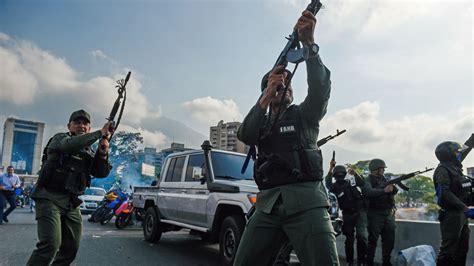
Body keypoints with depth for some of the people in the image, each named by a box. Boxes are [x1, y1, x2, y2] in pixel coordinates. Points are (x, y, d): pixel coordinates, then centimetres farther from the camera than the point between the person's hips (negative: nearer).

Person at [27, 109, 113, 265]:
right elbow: (70, 144, -24)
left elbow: (102, 173, 4)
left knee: (71, 247, 9)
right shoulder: (59, 138, 1)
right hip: (50, 198, -6)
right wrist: (100, 133, -23)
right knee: (51, 244, -20)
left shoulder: (89, 152, 16)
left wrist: (103, 153, -14)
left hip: (72, 203, 7)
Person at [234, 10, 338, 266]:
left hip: (306, 201, -3)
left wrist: (309, 43, -19)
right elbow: (245, 135, -1)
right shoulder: (262, 121, 21)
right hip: (268, 204, 3)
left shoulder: (305, 114, 13)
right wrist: (267, 96, -10)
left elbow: (320, 88, -7)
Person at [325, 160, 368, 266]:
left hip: (360, 211, 0)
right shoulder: (335, 186, -1)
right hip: (347, 214, 0)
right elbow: (328, 184, -23)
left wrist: (355, 174, -27)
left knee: (362, 236, -12)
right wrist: (330, 169, -36)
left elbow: (363, 183, -8)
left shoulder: (351, 181, 6)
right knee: (349, 239, 7)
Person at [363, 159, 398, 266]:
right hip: (375, 215, -6)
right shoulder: (368, 181, -9)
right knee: (373, 240, -2)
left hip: (389, 214, 7)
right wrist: (384, 190, -32)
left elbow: (394, 191, 8)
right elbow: (368, 192, -28)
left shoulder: (384, 179, 12)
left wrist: (393, 186, -13)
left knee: (389, 239, 11)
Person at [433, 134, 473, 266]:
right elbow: (445, 193, -23)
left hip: (461, 215, 9)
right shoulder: (442, 170, -13)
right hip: (450, 215, -9)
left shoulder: (454, 166, 13)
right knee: (448, 250, -7)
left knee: (462, 249, 14)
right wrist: (463, 206, -21)